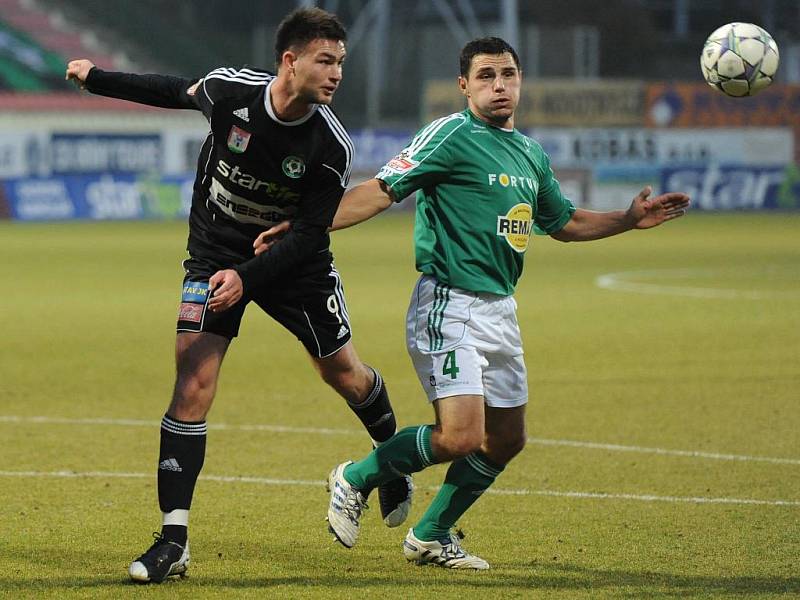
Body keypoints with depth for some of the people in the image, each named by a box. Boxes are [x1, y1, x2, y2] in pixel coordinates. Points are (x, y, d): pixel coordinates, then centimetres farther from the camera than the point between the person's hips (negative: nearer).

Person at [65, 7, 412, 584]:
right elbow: (181, 92, 3)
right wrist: (97, 79, 13)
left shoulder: (332, 147, -24)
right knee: (193, 381, -12)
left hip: (293, 260, 0)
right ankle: (173, 541, -11)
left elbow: (310, 233, -19)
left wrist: (248, 277, -31)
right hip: (214, 254, 0)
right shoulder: (229, 89, -21)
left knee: (344, 373, 9)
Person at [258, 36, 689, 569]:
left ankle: (431, 536, 25)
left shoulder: (531, 154, 14)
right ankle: (356, 480, 4)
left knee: (506, 440, 10)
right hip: (450, 307, -8)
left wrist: (631, 219, 17)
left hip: (501, 310, 8)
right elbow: (381, 191, -14)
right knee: (460, 437, -18)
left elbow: (564, 223, 28)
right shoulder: (452, 136, -10)